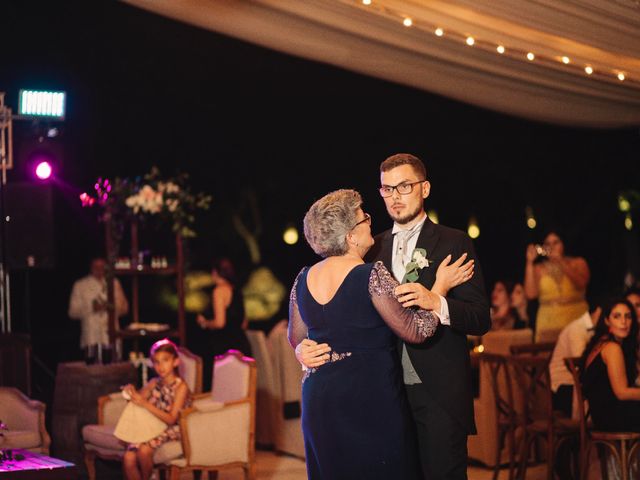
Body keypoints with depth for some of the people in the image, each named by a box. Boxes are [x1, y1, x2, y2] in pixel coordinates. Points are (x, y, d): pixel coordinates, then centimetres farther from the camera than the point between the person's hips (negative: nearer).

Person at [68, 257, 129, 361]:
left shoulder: (114, 283, 15)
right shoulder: (80, 285, 7)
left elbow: (124, 307, 15)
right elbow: (73, 312, 3)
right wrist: (91, 308, -13)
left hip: (111, 337, 2)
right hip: (91, 338, -2)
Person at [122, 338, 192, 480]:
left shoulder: (180, 387, -11)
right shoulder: (154, 383, 7)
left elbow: (171, 419, -17)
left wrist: (146, 404, -25)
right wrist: (131, 391, -11)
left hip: (171, 430, -5)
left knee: (144, 450, -30)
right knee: (128, 457, -17)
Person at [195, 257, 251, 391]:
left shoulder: (220, 291, -10)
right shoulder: (237, 291, 14)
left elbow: (219, 322, -17)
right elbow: (244, 323, 18)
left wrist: (204, 322, 1)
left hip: (223, 346, -9)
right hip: (240, 343, 9)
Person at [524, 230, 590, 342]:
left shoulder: (578, 263, 11)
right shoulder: (539, 268, 10)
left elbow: (581, 284, -8)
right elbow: (531, 294, -4)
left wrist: (561, 261, -11)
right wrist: (529, 262, -4)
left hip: (576, 320, 0)